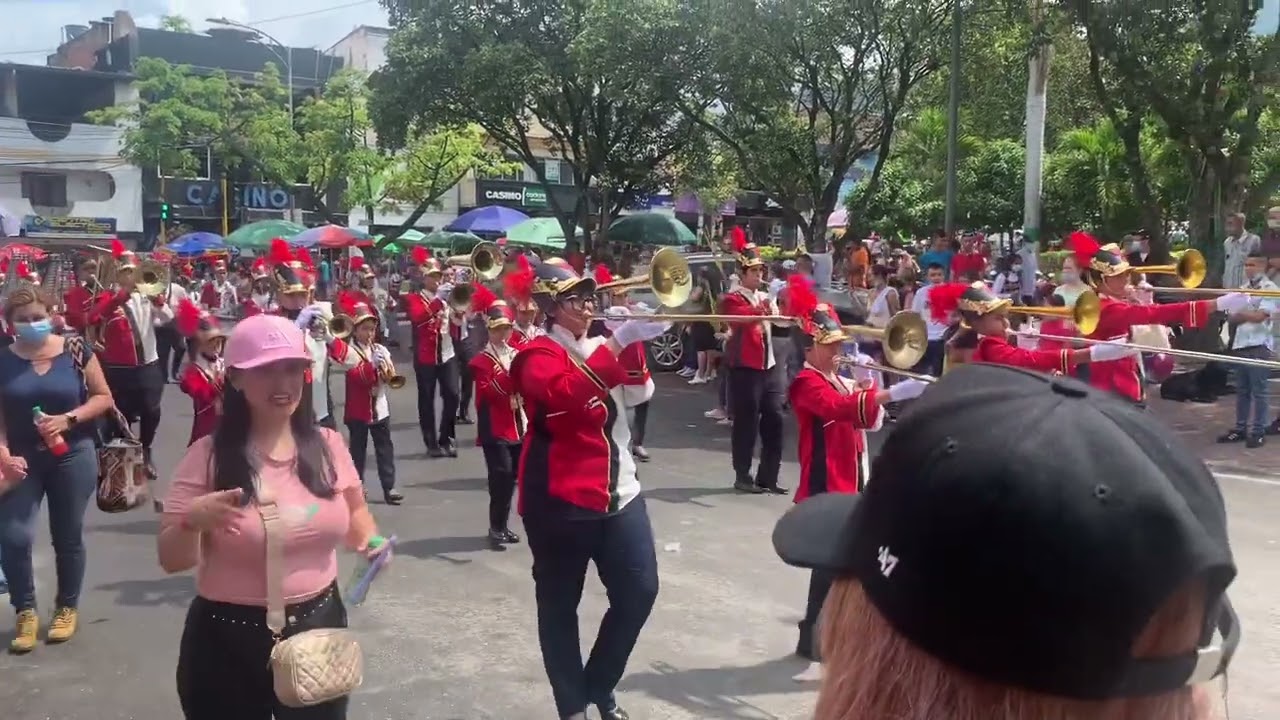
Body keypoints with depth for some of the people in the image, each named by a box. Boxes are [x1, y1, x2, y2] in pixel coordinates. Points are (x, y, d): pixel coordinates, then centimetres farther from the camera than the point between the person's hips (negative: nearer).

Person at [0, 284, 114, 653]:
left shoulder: (76, 350, -5)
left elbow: (104, 397, -1)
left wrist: (68, 420, -16)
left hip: (72, 456, -1)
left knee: (68, 536, 10)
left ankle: (67, 608, 28)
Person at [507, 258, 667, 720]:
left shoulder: (600, 346, 14)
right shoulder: (538, 355, -9)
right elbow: (566, 394, -29)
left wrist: (634, 337, -6)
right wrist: (617, 342, -31)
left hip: (619, 492, 7)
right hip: (560, 499, -6)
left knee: (640, 591, 6)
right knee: (559, 606, 5)